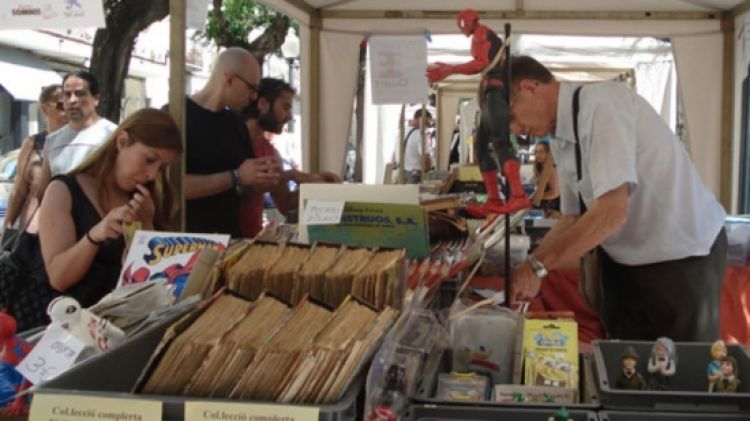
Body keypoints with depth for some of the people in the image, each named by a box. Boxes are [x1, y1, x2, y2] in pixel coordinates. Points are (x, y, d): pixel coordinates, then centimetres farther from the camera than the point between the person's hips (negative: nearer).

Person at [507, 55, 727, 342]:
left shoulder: (601, 104, -24)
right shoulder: (560, 139, 3)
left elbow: (612, 213, -31)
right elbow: (573, 218, 8)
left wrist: (537, 266, -27)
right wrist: (524, 270, -4)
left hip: (682, 255, -8)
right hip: (627, 259, 8)